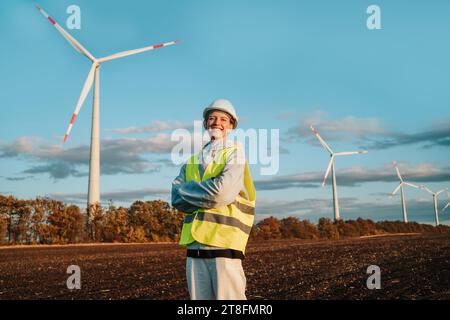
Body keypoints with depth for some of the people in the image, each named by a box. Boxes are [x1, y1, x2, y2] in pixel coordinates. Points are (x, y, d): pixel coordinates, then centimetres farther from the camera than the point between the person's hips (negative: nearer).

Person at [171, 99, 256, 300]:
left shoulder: (235, 154, 2)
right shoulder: (193, 159, 17)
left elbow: (221, 193, -14)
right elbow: (177, 199, 4)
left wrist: (188, 191, -2)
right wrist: (207, 195, -9)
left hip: (224, 244, -5)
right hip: (194, 245, 5)